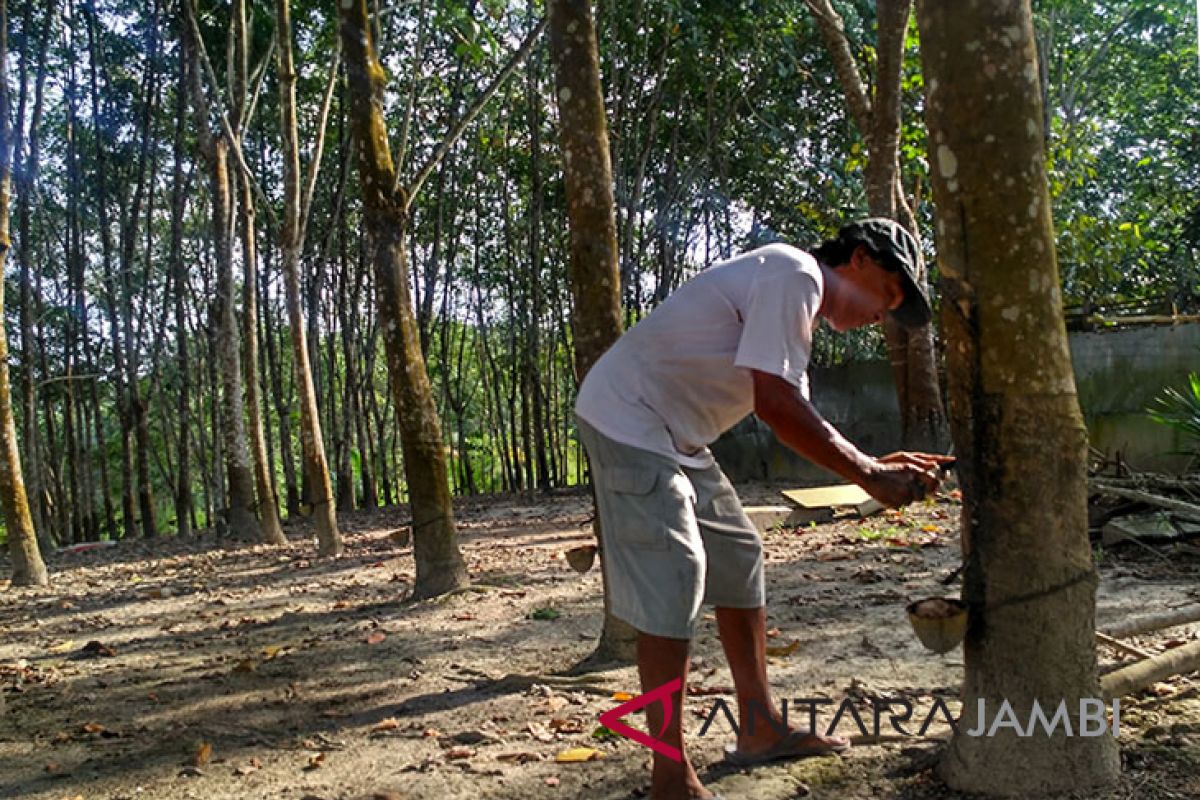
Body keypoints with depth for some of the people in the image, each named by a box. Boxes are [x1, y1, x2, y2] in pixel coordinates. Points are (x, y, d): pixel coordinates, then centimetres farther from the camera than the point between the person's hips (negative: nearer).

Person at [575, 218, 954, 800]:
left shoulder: (798, 303, 14)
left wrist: (880, 464, 3)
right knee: (670, 584, -13)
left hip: (674, 437, 11)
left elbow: (798, 420, 14)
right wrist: (870, 476, -17)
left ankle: (761, 730, 23)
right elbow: (776, 408, -26)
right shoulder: (794, 276, -17)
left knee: (738, 556, 13)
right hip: (626, 420, -11)